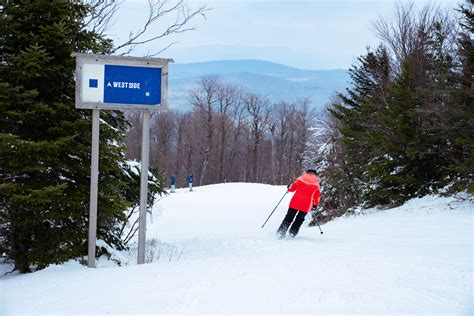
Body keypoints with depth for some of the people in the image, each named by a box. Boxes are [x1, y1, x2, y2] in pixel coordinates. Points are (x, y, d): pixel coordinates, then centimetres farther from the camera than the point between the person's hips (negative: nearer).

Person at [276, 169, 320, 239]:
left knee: (289, 218, 10)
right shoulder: (316, 184, 5)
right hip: (306, 205, 0)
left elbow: (292, 188, 8)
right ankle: (292, 233, 6)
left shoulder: (300, 179, 4)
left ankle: (280, 233, 0)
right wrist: (315, 204, 21)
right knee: (299, 220, 17)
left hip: (295, 202, 0)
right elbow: (317, 196, 8)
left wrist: (289, 188, 30)